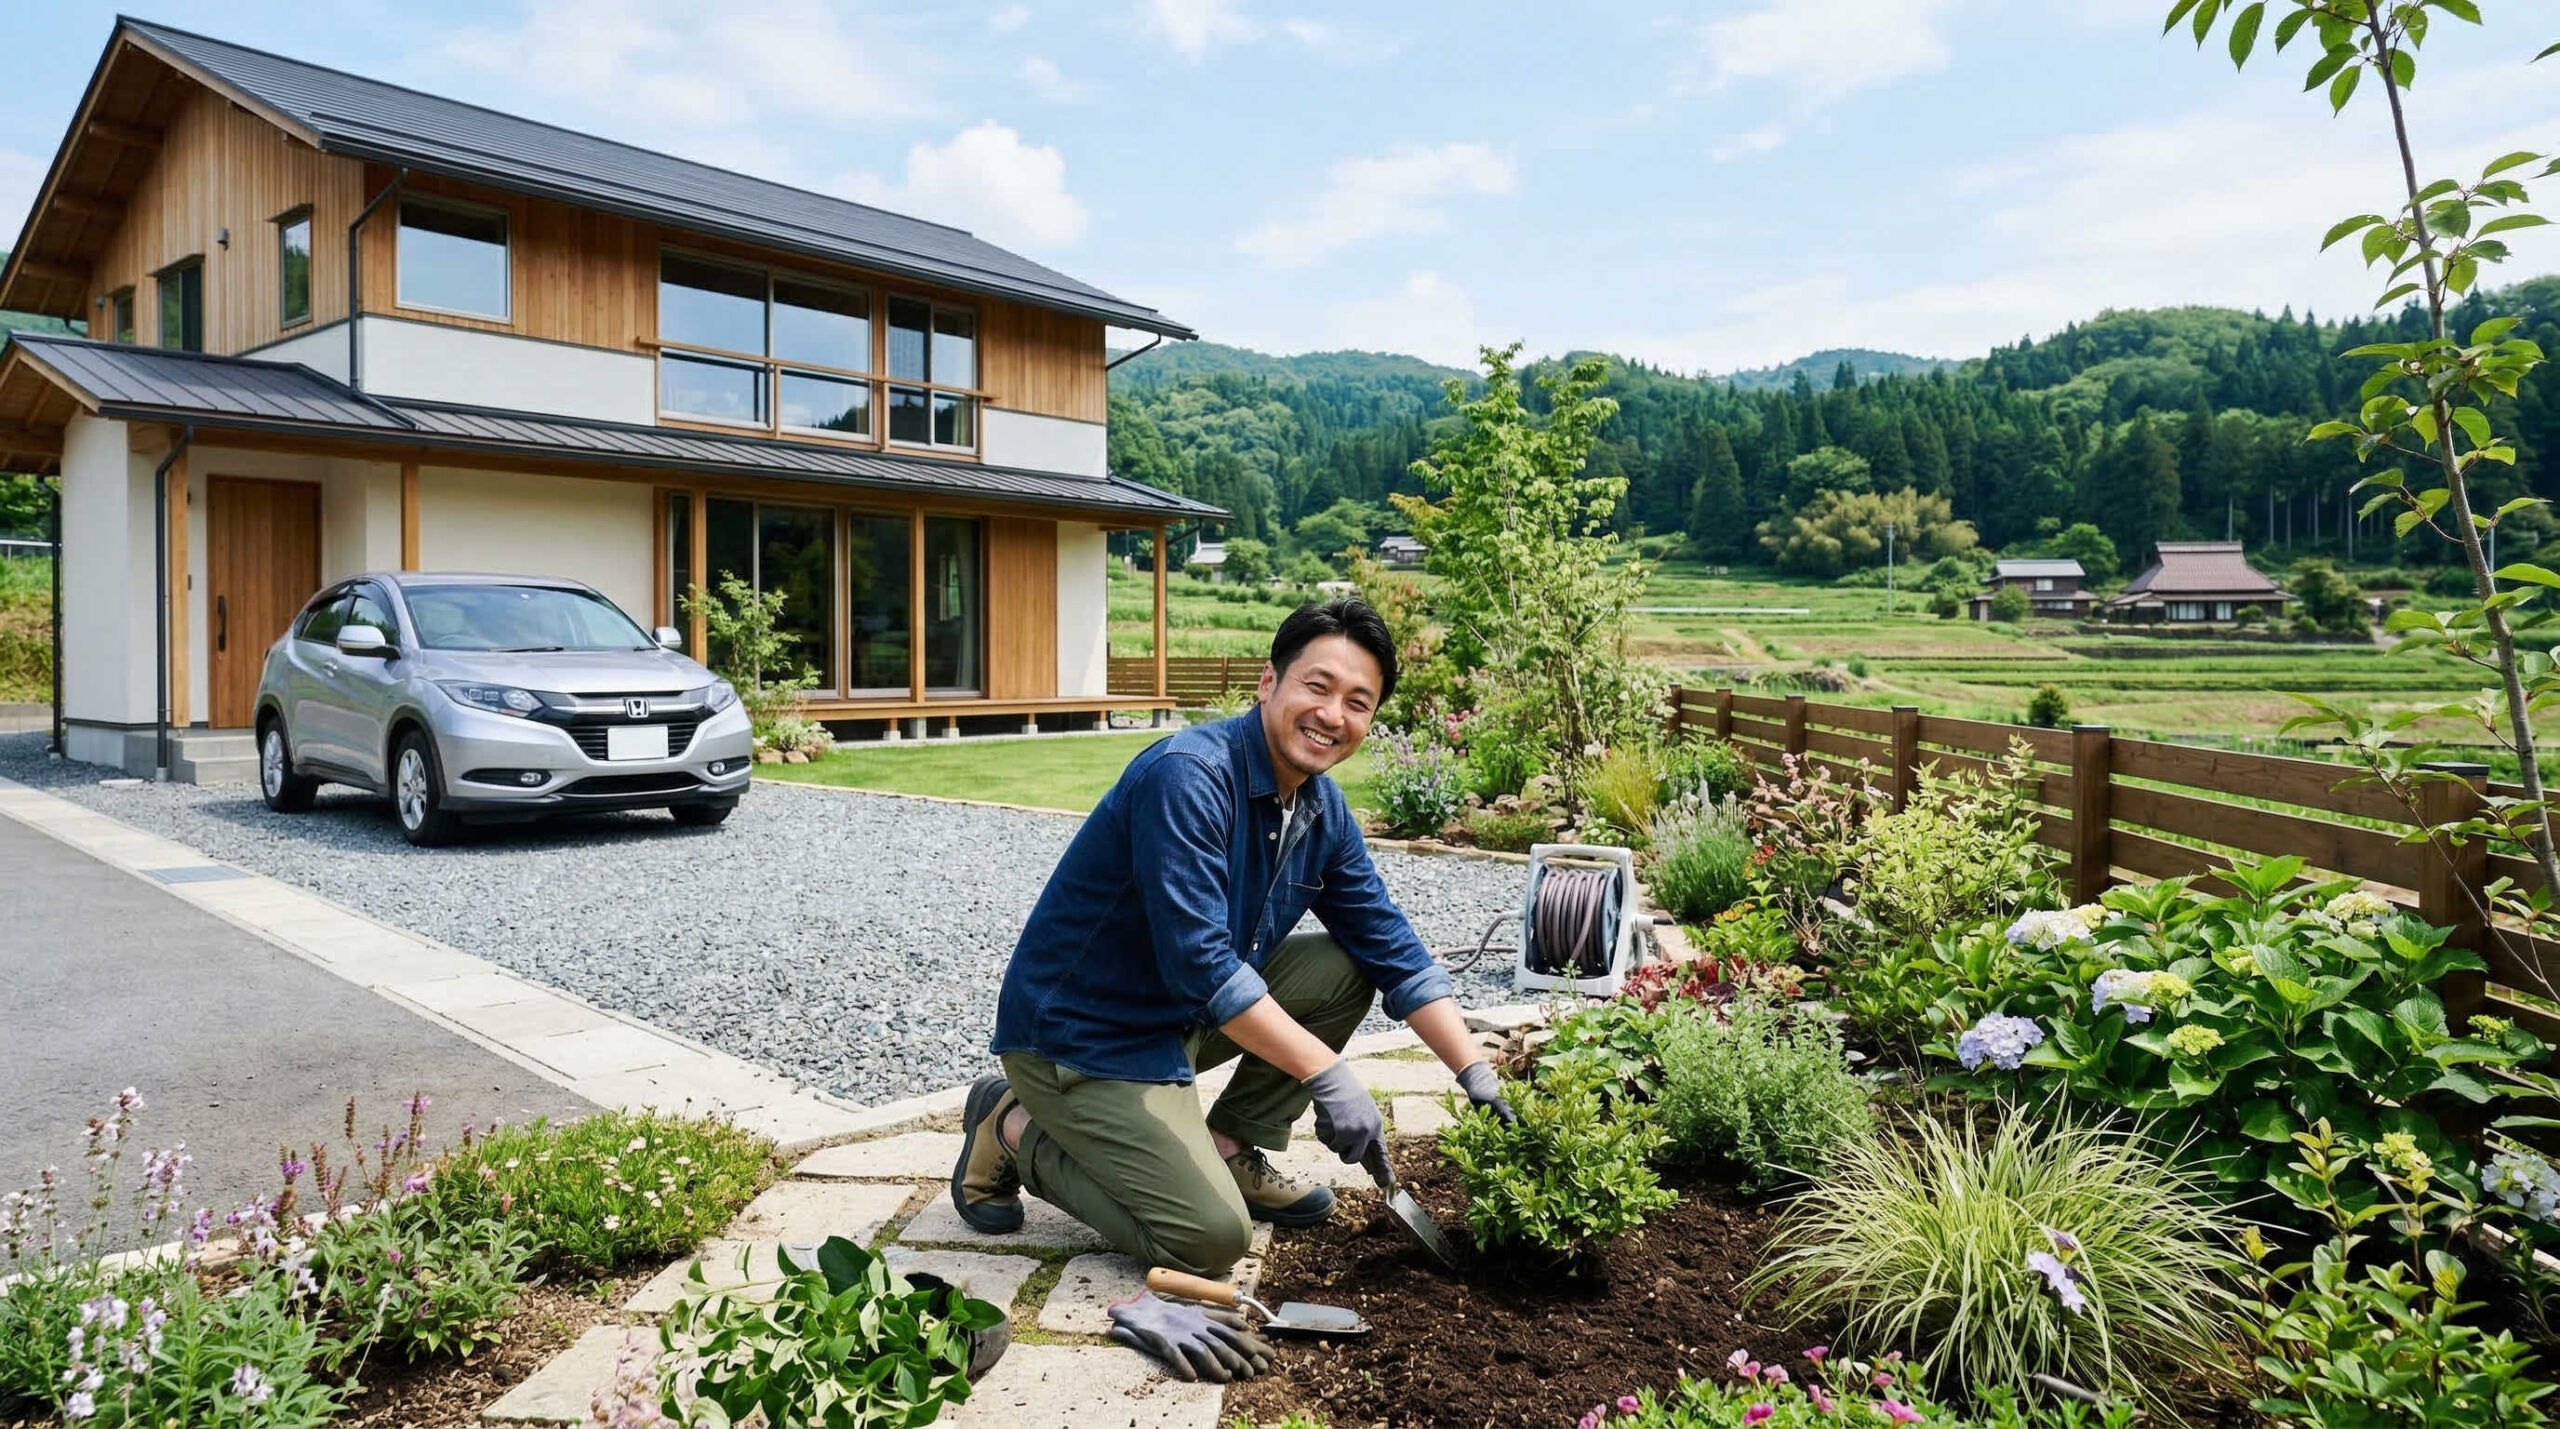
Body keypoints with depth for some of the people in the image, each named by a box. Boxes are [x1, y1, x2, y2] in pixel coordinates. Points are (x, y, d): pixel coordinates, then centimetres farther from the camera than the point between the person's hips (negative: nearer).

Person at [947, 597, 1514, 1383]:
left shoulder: (1323, 810, -1)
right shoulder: (1188, 777, -27)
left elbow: (1395, 953, 3)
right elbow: (1201, 963, -32)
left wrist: (1477, 1075, -4)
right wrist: (1326, 1073, -31)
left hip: (1186, 1015, 8)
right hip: (1080, 1034, -8)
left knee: (1347, 966, -1)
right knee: (1211, 1237, -15)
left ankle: (1228, 1148, 11)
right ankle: (1015, 1132, 4)